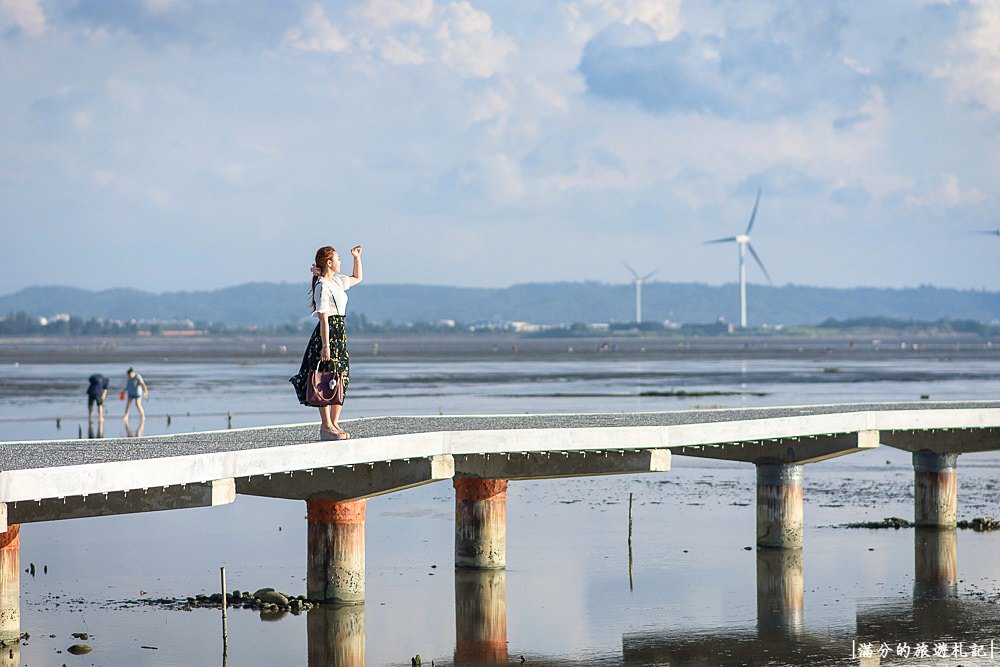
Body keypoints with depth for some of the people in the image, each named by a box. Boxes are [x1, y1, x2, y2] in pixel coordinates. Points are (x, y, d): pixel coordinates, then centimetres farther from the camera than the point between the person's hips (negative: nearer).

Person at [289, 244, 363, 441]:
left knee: (341, 380, 9)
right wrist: (325, 345, -23)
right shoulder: (322, 286, -14)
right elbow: (324, 317, -19)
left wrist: (357, 257, 23)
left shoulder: (337, 281, 13)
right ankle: (326, 426, -3)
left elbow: (357, 278, 35)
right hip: (328, 334, -10)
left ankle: (334, 423, 15)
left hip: (340, 333, 10)